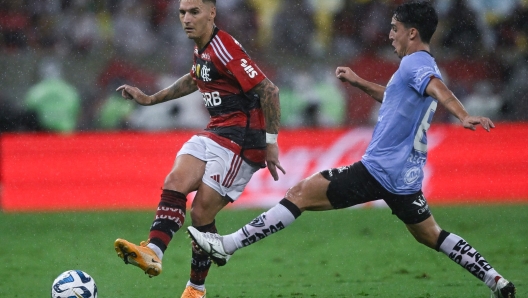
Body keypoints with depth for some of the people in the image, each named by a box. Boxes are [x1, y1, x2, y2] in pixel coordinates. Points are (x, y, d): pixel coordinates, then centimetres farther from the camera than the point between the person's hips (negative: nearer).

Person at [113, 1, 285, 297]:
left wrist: (271, 142, -18)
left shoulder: (225, 49, -17)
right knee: (175, 183, -14)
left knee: (202, 212, -7)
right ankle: (153, 252, -27)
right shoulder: (202, 49, 12)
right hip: (214, 134, 9)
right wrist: (150, 99, 32)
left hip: (242, 140, -9)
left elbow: (269, 90, -20)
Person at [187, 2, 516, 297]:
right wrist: (360, 82, 34)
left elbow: (439, 89, -34)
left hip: (378, 171, -10)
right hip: (405, 175, 10)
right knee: (431, 236, 22)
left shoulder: (415, 63, -12)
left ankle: (227, 245, -9)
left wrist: (464, 116, -52)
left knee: (300, 194, -8)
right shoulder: (425, 67, 17)